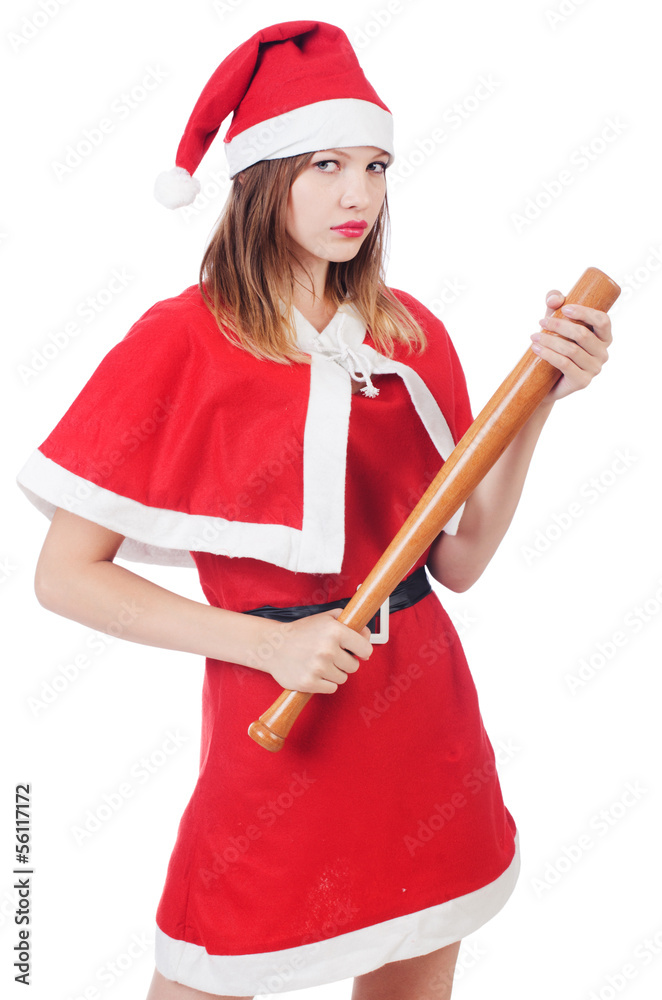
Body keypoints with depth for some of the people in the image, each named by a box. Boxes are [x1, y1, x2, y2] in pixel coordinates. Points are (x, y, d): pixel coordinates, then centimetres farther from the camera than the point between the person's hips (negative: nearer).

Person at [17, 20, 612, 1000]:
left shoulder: (412, 334, 4)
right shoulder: (182, 341, -9)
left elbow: (459, 560, 2)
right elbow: (65, 575, -9)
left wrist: (539, 397, -8)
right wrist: (266, 642, -17)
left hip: (428, 724, 5)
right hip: (275, 727, -4)